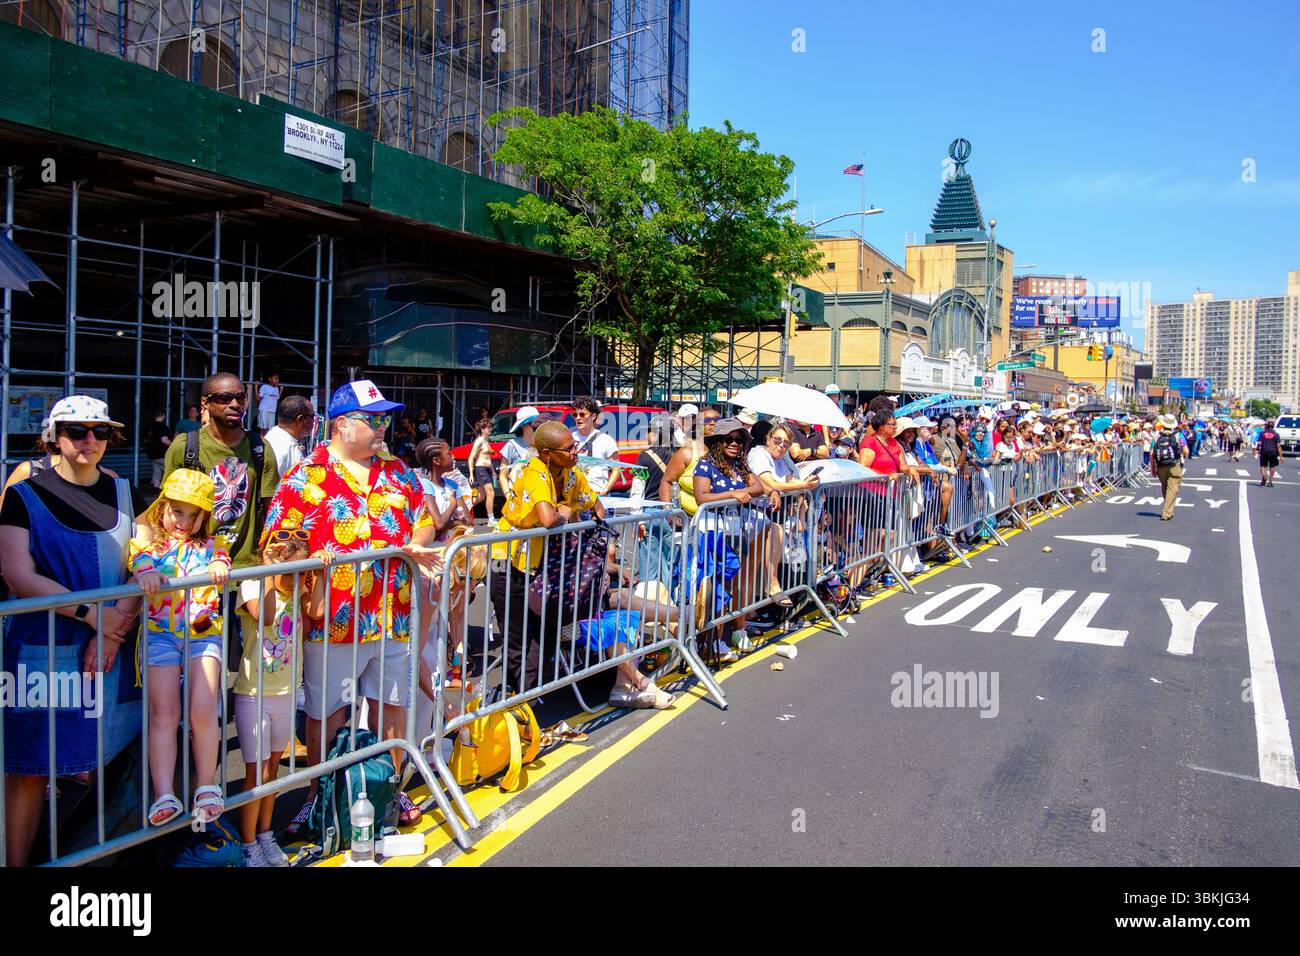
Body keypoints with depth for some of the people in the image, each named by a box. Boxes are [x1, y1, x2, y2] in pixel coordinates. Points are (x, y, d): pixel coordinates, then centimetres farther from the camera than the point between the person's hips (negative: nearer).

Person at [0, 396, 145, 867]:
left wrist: (115, 629, -10)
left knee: (106, 757, 8)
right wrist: (91, 613, -16)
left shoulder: (124, 493, 10)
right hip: (43, 649, -3)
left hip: (114, 650, 3)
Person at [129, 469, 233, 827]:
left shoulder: (209, 545, 17)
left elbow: (221, 557, -3)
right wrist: (146, 571, -33)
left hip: (203, 633, 1)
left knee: (203, 712, -9)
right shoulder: (150, 541, 11)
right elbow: (138, 556, -10)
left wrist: (219, 566, -27)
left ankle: (207, 786, 8)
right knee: (164, 715, -5)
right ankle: (164, 795, -2)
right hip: (160, 633, -1)